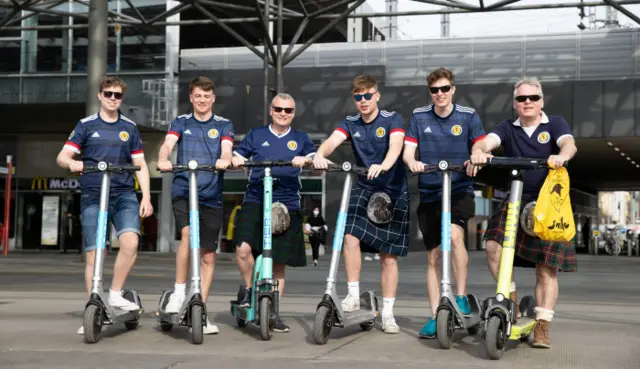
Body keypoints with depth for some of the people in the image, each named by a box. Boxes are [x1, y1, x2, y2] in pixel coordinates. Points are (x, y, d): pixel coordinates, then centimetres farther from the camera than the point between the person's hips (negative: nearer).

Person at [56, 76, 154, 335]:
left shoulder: (130, 128, 12)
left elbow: (140, 165, 14)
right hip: (93, 197, -1)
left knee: (130, 242, -23)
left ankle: (116, 294, -4)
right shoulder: (86, 125, 7)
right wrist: (72, 162, -22)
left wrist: (146, 197, 4)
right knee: (94, 255, -3)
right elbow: (62, 156, 1)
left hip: (124, 195, 1)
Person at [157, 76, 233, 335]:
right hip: (183, 190, -1)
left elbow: (226, 148, -8)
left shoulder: (223, 125, 11)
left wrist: (224, 159, -32)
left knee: (208, 257, 4)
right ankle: (179, 291, -14)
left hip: (211, 196, 1)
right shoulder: (181, 123, 11)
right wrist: (163, 159, -30)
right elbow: (168, 143, -7)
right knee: (188, 233, -29)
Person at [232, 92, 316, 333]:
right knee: (243, 249, -21)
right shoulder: (256, 135, 15)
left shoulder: (301, 139, 14)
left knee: (278, 263, 4)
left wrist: (306, 160, -20)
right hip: (255, 201, 0)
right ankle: (249, 290, 6)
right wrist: (235, 161, -14)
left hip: (287, 205, 1)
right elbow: (237, 158, 10)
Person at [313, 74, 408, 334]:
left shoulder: (392, 120, -5)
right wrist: (320, 154, -39)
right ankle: (353, 295, -11)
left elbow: (395, 145, -25)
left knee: (389, 255, 2)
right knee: (351, 235, -24)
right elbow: (332, 140, -15)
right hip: (364, 189, 2)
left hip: (394, 191, -2)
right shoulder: (350, 124, 4)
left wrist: (384, 165, -46)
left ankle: (387, 313, 12)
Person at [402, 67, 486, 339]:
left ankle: (461, 297, -16)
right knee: (433, 256, 6)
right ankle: (435, 316, 13)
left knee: (454, 234, -30)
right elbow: (407, 151, -2)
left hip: (459, 190, -2)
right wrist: (412, 162, -25)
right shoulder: (419, 117, 4)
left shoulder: (468, 116, 0)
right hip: (429, 194, 2)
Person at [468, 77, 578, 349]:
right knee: (493, 246, -21)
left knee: (546, 268, -2)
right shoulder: (508, 128, 8)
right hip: (515, 201, 2)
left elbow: (569, 144, -16)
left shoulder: (555, 124, 4)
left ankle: (542, 326, 7)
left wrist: (562, 156, -40)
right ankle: (510, 299, -2)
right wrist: (479, 151, -36)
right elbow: (487, 141, -11)